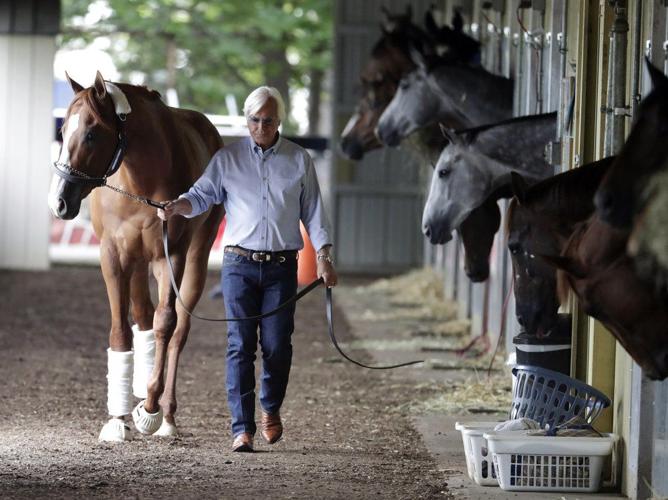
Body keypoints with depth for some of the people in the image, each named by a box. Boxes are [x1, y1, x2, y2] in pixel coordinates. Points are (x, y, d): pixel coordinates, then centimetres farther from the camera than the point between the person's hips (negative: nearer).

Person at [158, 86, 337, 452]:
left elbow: (313, 211, 8)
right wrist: (176, 206, -21)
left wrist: (324, 257, 0)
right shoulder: (228, 158, 5)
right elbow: (202, 195, 0)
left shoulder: (299, 161, 7)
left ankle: (271, 409, 26)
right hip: (239, 264, -1)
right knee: (240, 345, -6)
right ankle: (242, 428, -7)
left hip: (281, 267, 1)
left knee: (277, 345, -1)